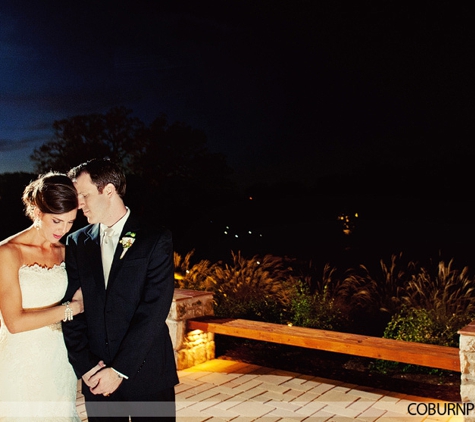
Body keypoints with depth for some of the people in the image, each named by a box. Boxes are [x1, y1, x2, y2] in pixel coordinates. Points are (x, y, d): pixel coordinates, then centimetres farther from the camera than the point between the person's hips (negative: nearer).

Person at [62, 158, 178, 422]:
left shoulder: (156, 239, -7)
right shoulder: (77, 243, 5)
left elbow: (154, 311, -14)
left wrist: (120, 370, -15)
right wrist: (84, 365, -8)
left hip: (147, 373, -3)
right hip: (97, 378, 3)